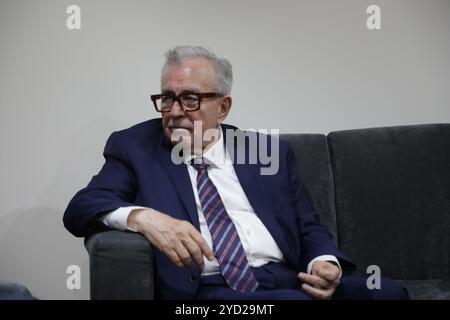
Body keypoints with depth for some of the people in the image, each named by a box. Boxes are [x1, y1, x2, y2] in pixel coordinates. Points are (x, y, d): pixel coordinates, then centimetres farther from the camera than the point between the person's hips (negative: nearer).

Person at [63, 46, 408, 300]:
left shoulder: (269, 151, 18)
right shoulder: (136, 147, 11)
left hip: (290, 278, 4)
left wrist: (325, 264, -6)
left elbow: (309, 228, 19)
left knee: (387, 292, -24)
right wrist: (143, 217, -22)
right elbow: (80, 209, 0)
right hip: (205, 289, -4)